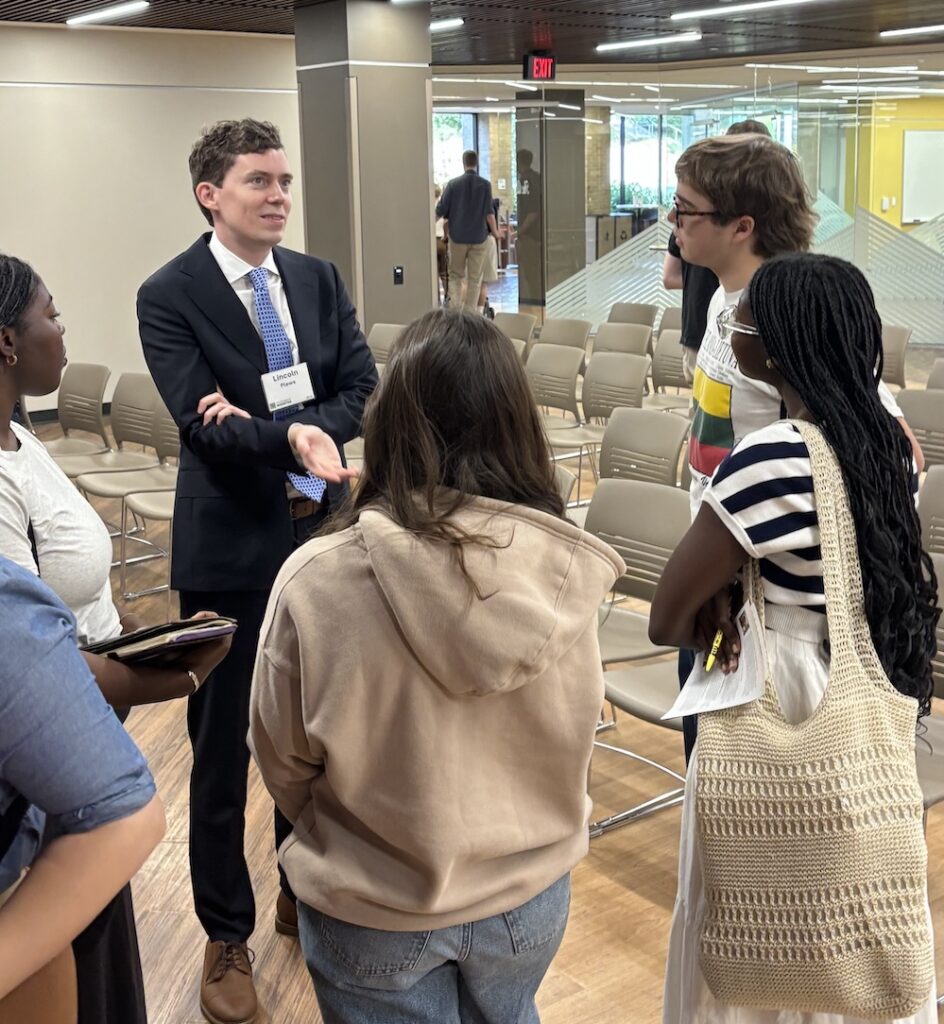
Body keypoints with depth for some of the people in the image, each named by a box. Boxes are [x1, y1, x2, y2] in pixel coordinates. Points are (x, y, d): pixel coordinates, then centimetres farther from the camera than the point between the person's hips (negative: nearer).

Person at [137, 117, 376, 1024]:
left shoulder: (319, 279, 5)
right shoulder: (169, 295, -10)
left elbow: (363, 389, -4)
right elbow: (200, 423, -19)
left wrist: (274, 422, -18)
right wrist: (294, 436, -34)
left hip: (320, 533, 5)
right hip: (232, 549, -4)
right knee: (223, 747, 7)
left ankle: (302, 890, 39)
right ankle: (227, 936, 25)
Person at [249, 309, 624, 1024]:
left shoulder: (317, 580, -25)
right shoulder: (566, 569, -19)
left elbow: (284, 761, -11)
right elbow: (573, 737, -3)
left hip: (375, 909, -2)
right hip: (531, 893, 3)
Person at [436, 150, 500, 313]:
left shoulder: (453, 184, -4)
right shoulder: (485, 184, -6)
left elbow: (440, 211, -2)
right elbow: (489, 213, -7)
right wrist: (495, 232, 8)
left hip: (457, 237, 1)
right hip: (479, 237, -1)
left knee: (455, 275, 11)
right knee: (475, 278, 7)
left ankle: (455, 309, -5)